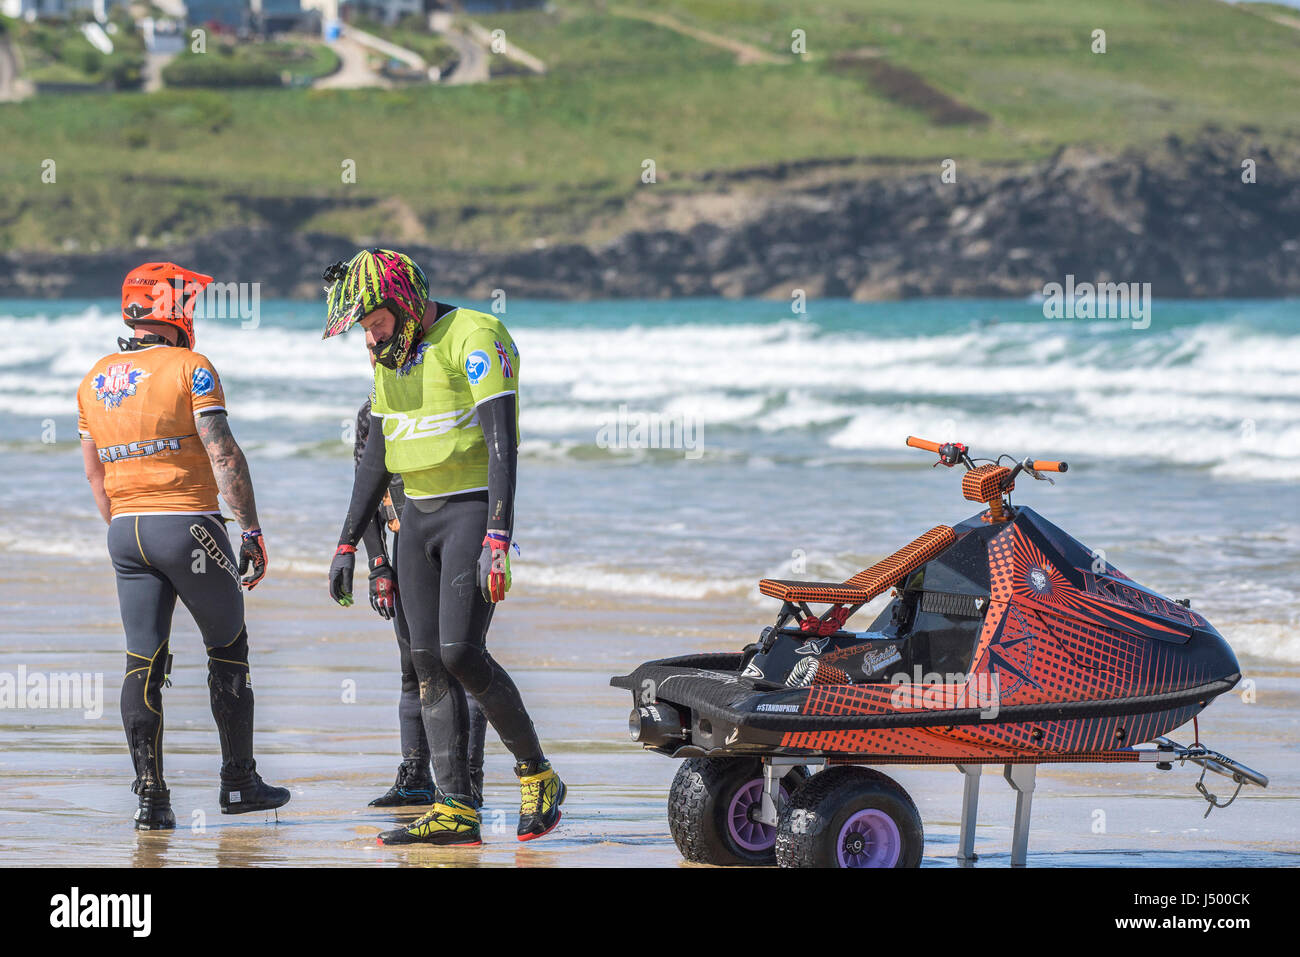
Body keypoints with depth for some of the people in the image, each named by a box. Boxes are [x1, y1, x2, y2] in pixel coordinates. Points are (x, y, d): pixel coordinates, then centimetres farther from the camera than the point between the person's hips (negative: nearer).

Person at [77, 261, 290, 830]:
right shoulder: (190, 370, -9)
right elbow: (224, 456, -15)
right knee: (227, 648, 11)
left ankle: (150, 797, -3)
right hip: (187, 524, -5)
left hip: (125, 530, 5)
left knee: (144, 663, 4)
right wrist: (251, 532, -12)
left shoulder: (96, 380, 10)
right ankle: (238, 783, 15)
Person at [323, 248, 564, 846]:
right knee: (428, 661, 0)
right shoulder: (391, 360, 14)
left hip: (474, 509, -8)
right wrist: (347, 545, 18)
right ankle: (455, 811, -1)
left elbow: (502, 443, -20)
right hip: (418, 516, 8)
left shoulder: (474, 339, -13)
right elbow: (375, 460, 21)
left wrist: (497, 541, -27)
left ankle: (538, 777, -1)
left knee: (461, 652, -17)